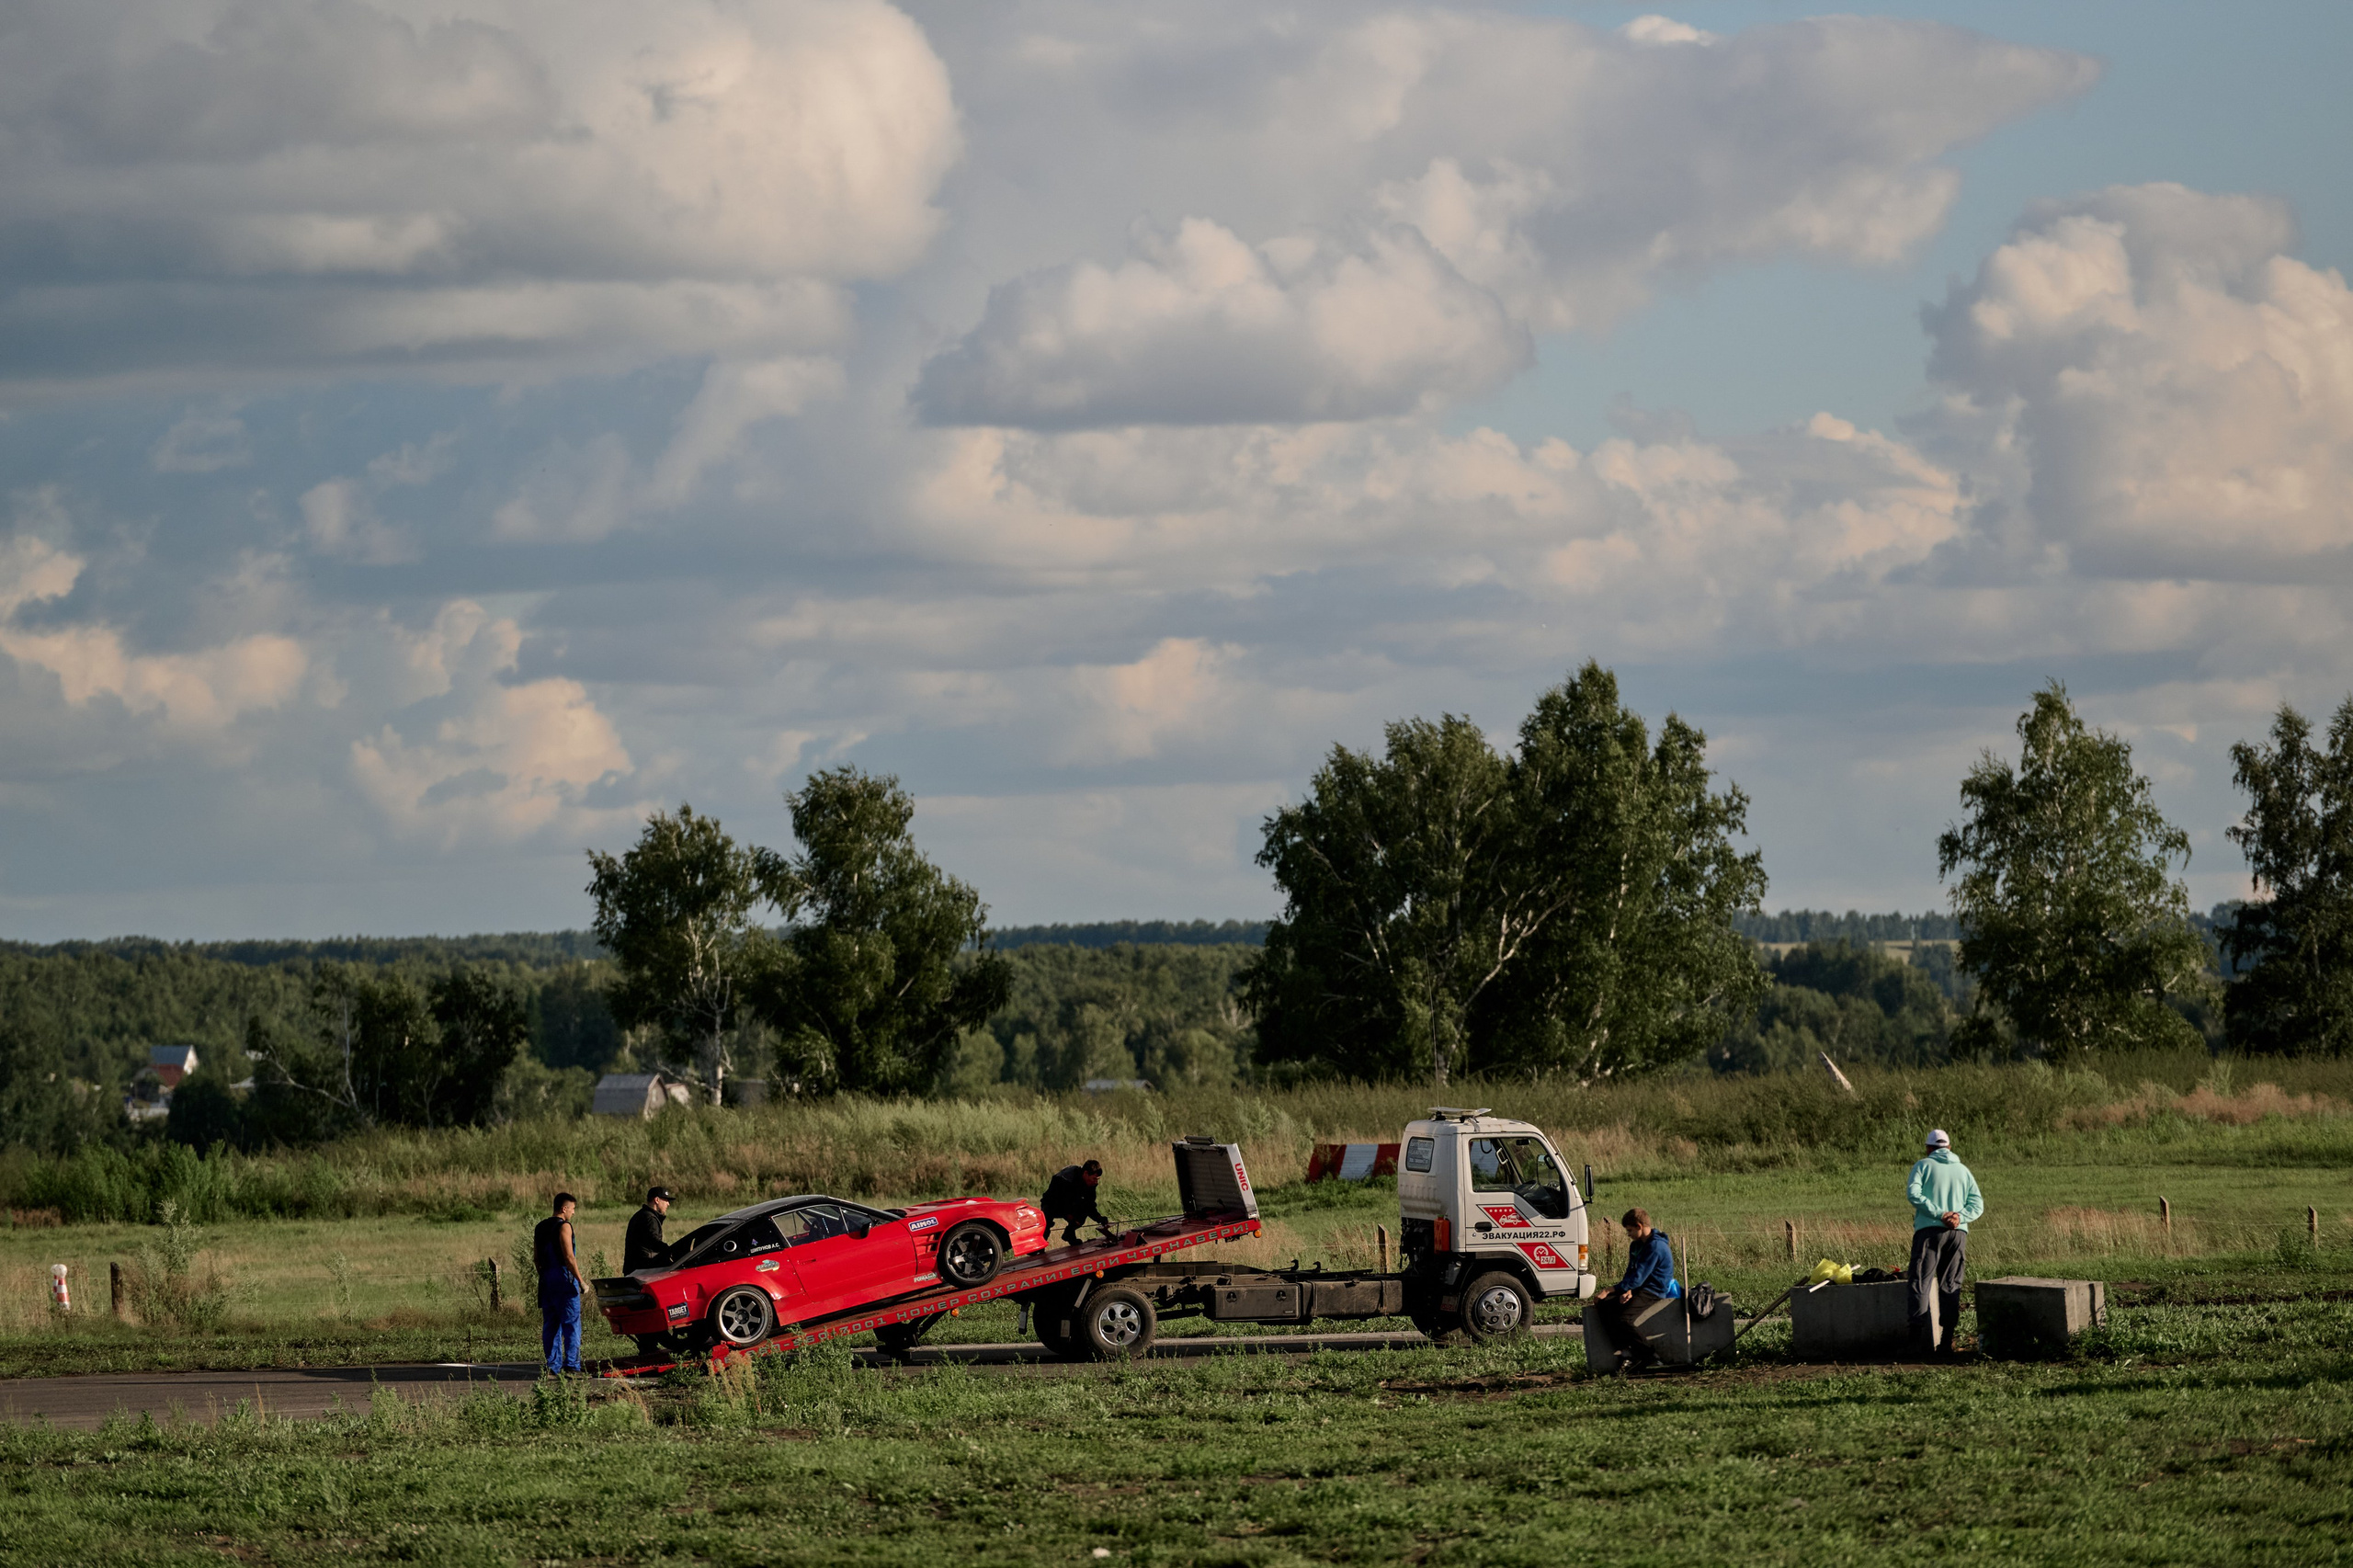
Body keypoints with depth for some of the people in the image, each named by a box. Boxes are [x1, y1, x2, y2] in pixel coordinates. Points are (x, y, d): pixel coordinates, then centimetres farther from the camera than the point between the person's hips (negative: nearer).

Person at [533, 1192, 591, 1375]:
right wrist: (581, 1281, -16)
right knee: (571, 1325, -5)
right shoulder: (563, 1226, -11)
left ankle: (552, 1366, 9)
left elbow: (536, 1258, 16)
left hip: (546, 1280, 8)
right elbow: (568, 1257, -18)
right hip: (564, 1280, -8)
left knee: (550, 1325, 10)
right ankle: (571, 1366, -11)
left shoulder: (540, 1227, 13)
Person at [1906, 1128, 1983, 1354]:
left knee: (1921, 1281, -9)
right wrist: (1959, 1216, -6)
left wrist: (1939, 1214, -11)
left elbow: (1913, 1193, -9)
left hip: (1929, 1230, -4)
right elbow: (1977, 1203, 9)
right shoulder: (1963, 1170, 19)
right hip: (1958, 1233, 4)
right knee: (1950, 1287, 7)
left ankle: (1918, 1328, -27)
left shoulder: (1923, 1165, 8)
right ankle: (1946, 1341, 2)